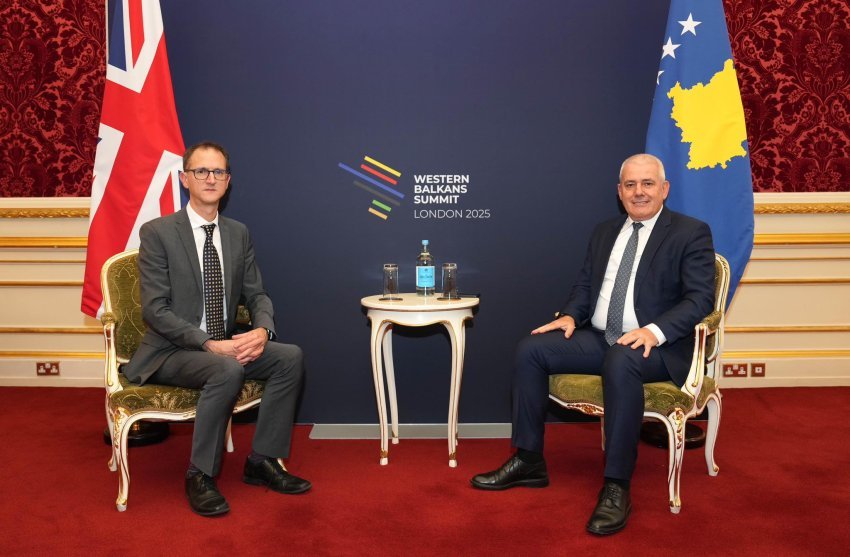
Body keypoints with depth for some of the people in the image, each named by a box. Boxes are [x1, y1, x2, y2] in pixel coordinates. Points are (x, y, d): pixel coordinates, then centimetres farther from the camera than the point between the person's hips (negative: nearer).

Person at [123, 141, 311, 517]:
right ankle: (200, 475, -15)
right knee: (227, 370, -34)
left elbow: (256, 294, 8)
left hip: (226, 347, 6)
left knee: (290, 356, -16)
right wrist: (209, 344, -25)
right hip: (170, 352, -5)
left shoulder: (239, 234, 8)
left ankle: (261, 461, -4)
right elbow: (155, 309, -14)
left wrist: (262, 330, -15)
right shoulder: (157, 232, -8)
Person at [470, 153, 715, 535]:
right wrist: (570, 316, -3)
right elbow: (584, 284, 19)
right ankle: (529, 461, -3)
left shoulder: (691, 233, -2)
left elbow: (700, 298, -11)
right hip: (598, 338, 6)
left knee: (621, 362, -39)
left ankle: (616, 488, -29)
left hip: (656, 346, -6)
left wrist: (655, 330, -27)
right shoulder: (604, 232, 17)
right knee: (531, 349, -13)